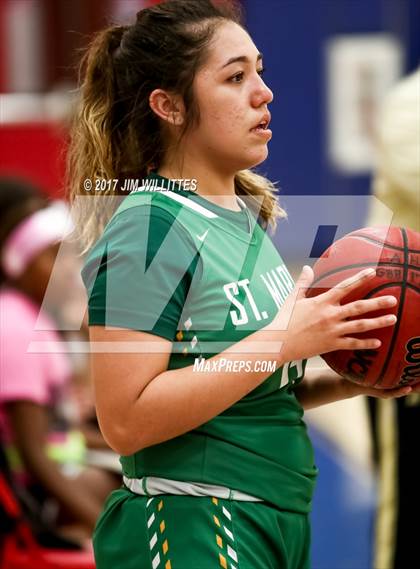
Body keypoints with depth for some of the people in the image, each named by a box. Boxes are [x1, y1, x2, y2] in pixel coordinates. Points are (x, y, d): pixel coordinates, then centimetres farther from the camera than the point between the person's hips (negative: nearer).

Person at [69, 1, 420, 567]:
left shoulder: (246, 217, 11)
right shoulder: (150, 226, -14)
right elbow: (126, 422, -22)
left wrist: (347, 381, 2)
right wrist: (281, 342, -22)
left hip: (278, 523, 8)